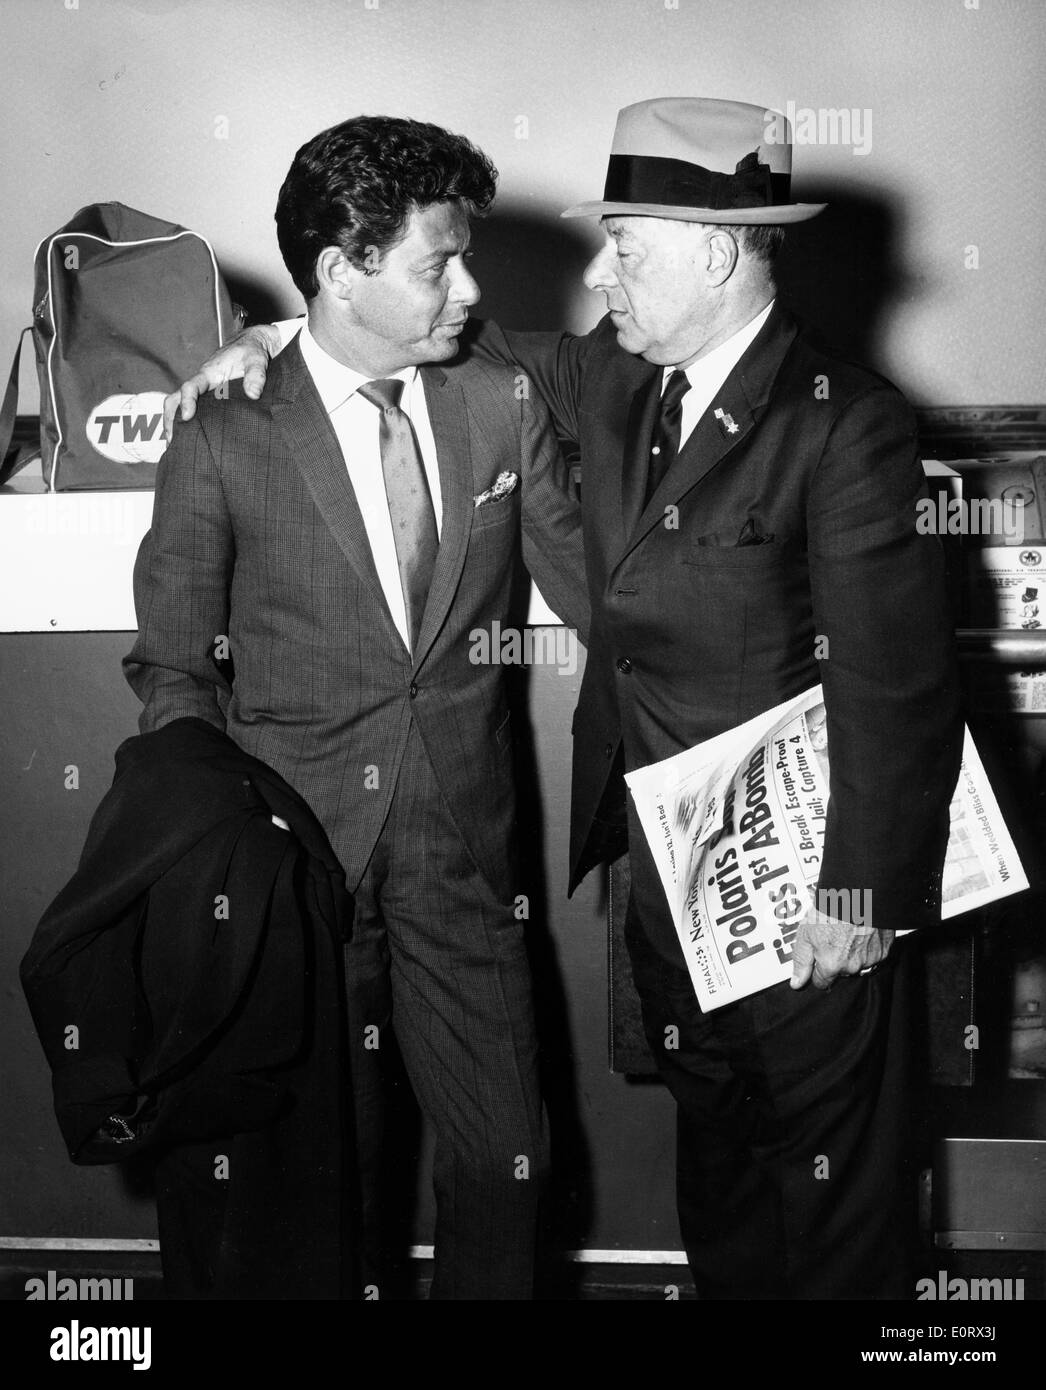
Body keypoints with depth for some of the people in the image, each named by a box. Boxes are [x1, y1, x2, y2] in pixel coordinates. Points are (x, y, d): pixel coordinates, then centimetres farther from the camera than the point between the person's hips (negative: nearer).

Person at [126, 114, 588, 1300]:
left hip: (461, 858, 2)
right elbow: (172, 669, 1)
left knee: (505, 1161, 7)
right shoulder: (224, 442, -6)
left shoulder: (501, 411, 2)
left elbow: (595, 591, 7)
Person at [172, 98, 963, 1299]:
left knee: (831, 1178, 11)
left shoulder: (845, 425, -18)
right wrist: (290, 334, 7)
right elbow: (479, 349, 18)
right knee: (713, 1147, 23)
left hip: (799, 886, -6)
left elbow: (895, 685, -19)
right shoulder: (615, 381, 2)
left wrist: (860, 896, -18)